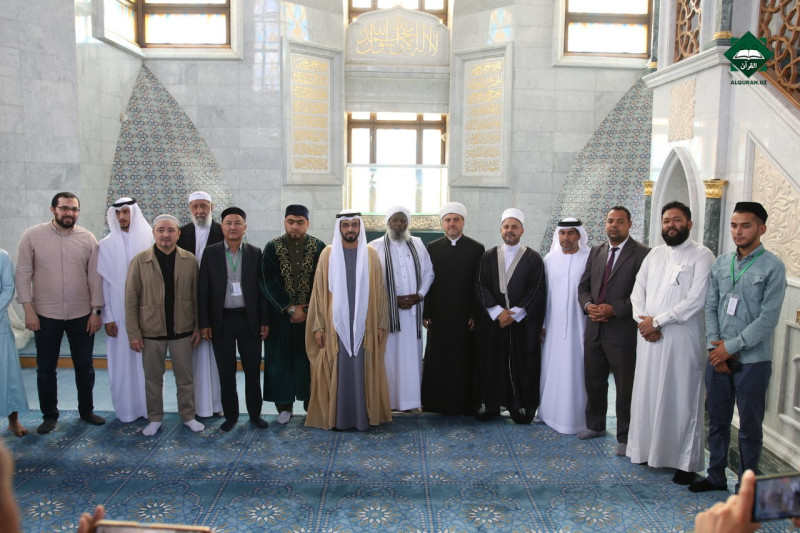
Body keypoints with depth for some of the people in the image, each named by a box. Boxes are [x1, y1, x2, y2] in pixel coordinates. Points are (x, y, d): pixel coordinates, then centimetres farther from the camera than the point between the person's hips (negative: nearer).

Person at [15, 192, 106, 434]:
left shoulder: (88, 238, -2)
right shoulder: (32, 235, -4)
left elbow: (95, 277, 0)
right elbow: (23, 274, -3)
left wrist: (96, 311, -2)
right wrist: (28, 309, -8)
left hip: (82, 315, 1)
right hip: (46, 315, -1)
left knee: (85, 367, 12)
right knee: (46, 369, 11)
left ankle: (86, 410, 30)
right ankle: (49, 415, 28)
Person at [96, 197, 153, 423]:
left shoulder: (149, 241, 0)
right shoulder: (106, 245, 2)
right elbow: (104, 283, 2)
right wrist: (107, 317, -2)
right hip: (119, 313, 1)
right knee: (122, 360, 6)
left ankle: (150, 407, 17)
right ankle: (127, 409, 19)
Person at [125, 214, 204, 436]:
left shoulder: (190, 260, -1)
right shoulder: (140, 260, -4)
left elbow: (196, 296, 3)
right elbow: (131, 299, -3)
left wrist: (198, 327, 1)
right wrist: (133, 333, -6)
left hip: (182, 330, 1)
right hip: (151, 332, -1)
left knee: (185, 377, 12)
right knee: (153, 379, 12)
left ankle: (188, 416, 27)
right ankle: (155, 418, 28)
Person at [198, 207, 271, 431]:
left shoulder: (255, 253, 2)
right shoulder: (211, 253, 1)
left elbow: (261, 288, 3)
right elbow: (203, 290, 1)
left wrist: (265, 321, -1)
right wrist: (204, 323, -4)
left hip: (249, 320, 0)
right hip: (222, 320, 0)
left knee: (253, 370, 8)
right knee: (226, 372, 8)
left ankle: (255, 413, 23)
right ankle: (230, 415, 23)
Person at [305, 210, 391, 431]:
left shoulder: (370, 255, 4)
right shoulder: (328, 254, 2)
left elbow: (379, 291, 6)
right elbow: (319, 291, 1)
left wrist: (381, 323, 1)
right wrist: (318, 326, -3)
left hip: (364, 324, 1)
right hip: (336, 323, 0)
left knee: (363, 371, 4)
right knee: (337, 371, 3)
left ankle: (364, 416, 15)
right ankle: (337, 417, 14)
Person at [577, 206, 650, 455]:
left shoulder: (642, 254, -7)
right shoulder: (596, 252, 12)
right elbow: (583, 285, 13)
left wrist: (614, 309, -20)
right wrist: (587, 305, -6)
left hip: (622, 331, -6)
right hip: (594, 329, 6)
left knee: (625, 386, 4)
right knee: (593, 381, 18)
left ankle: (625, 437, 18)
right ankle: (595, 425, 36)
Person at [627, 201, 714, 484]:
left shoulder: (701, 256, -6)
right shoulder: (654, 254, 13)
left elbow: (696, 300, -15)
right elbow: (638, 290, 10)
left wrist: (657, 321, -13)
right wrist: (643, 321, -6)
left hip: (683, 339, -5)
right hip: (649, 337, 6)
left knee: (682, 400, 2)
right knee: (647, 394, 10)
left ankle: (686, 462, 13)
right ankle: (647, 449, 24)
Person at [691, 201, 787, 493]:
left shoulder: (772, 266, -7)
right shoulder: (721, 263, 7)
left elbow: (768, 318, -13)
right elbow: (710, 307, 7)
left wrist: (731, 346, -13)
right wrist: (714, 346, -4)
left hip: (752, 360, -4)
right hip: (718, 357, 4)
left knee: (749, 427, 7)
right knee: (717, 421, 14)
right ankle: (715, 476, 29)